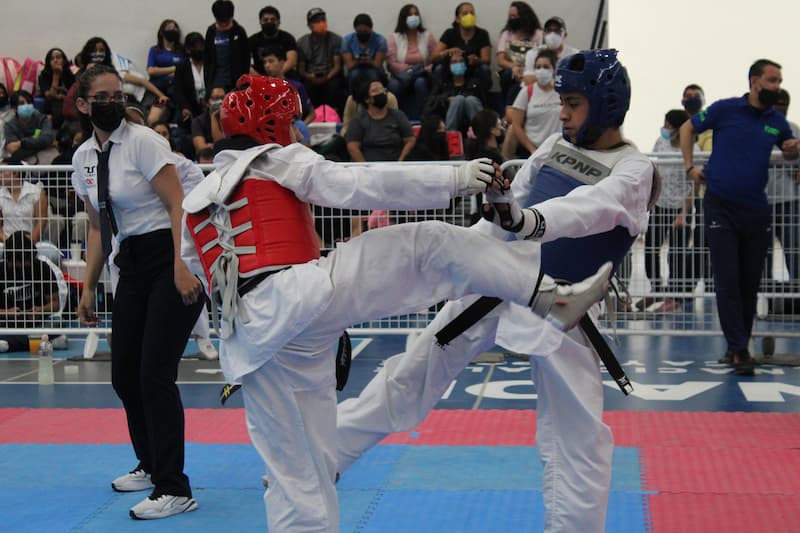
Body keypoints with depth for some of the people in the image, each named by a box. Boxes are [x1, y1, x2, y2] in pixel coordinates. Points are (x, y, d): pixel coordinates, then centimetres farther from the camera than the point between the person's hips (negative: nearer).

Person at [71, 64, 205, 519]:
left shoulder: (142, 141, -11)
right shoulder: (84, 157, 9)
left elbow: (179, 206, -15)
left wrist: (182, 268, -24)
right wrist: (89, 288, 17)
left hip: (171, 260, -7)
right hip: (132, 266, 7)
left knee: (155, 374, -12)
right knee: (124, 374, 12)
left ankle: (174, 490, -6)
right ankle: (152, 465, 34)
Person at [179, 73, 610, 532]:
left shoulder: (196, 202, 26)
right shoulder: (277, 160, 8)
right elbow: (364, 185, -3)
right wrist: (456, 178, -2)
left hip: (249, 341, 7)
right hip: (298, 296, -7)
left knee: (297, 477, 15)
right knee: (430, 245, -1)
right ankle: (548, 291, -12)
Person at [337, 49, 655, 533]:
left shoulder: (634, 171, -12)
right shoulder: (554, 148, 5)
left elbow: (592, 208, -33)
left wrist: (532, 221, -52)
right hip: (499, 285, 5)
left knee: (577, 439, -2)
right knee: (414, 372, 8)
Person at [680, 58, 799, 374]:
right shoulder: (726, 110, -3)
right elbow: (688, 128, 9)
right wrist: (690, 167, 2)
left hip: (756, 210, 4)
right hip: (721, 206, -4)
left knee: (749, 283, 8)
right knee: (728, 281, -7)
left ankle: (737, 346, 19)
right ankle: (739, 349, -5)